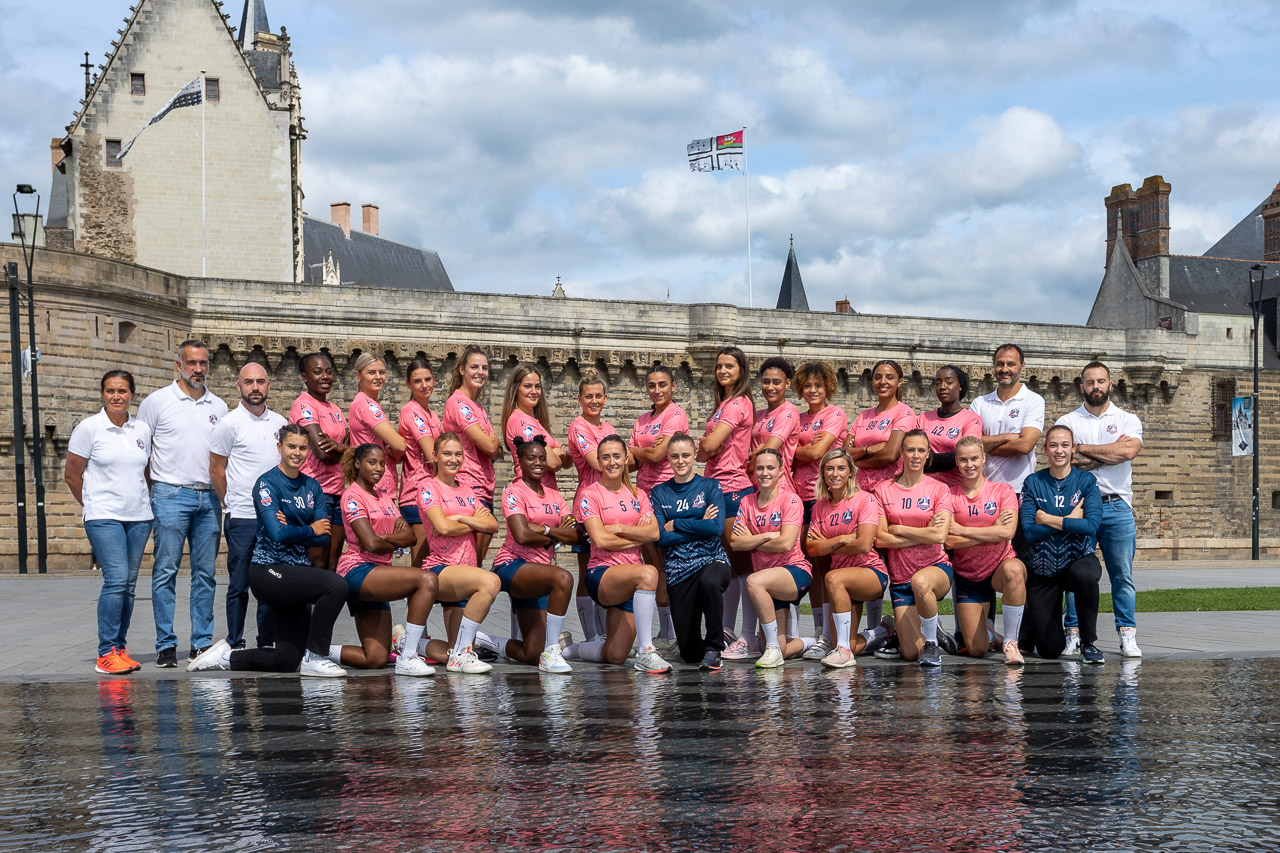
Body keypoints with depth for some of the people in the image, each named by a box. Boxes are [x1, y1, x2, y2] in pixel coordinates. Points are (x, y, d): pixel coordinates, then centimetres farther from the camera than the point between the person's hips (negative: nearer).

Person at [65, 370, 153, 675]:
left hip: (139, 517, 5)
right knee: (116, 579, -16)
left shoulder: (143, 430, 9)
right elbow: (72, 475, 4)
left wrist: (142, 503, 15)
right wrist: (94, 507, 8)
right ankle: (106, 653, -10)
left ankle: (119, 648, 14)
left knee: (129, 584, 5)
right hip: (103, 517, -5)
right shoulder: (88, 428, -3)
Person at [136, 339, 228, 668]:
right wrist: (149, 492, -1)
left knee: (205, 572, 5)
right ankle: (166, 645, 0)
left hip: (209, 498, 4)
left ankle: (202, 643, 11)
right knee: (166, 570, -4)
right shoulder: (157, 401, 1)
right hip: (171, 495, -4)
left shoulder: (218, 406, 13)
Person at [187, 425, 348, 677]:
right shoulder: (267, 483, -7)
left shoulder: (312, 487, 12)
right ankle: (314, 658, -16)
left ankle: (227, 655, 21)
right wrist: (310, 530, -5)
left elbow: (325, 538, 1)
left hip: (296, 572, 7)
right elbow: (278, 533, -19)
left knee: (288, 660, 4)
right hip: (268, 570, -7)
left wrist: (292, 530, -13)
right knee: (337, 585, -28)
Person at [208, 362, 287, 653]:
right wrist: (233, 505, 4)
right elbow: (216, 469, 0)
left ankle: (267, 643, 17)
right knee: (239, 585, 0)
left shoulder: (280, 423, 11)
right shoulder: (230, 424, -4)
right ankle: (235, 646, 7)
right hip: (242, 519, -5)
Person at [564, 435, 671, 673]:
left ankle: (570, 648, 32)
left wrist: (619, 529, -10)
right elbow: (600, 539, -13)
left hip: (631, 585, 6)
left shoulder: (637, 495, 15)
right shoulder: (589, 495, -1)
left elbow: (654, 533, 0)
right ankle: (646, 653, -32)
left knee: (614, 656, 0)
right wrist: (638, 537, -4)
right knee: (648, 573, -37)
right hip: (601, 574, -5)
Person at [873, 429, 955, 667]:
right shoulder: (884, 490, 3)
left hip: (936, 568, -2)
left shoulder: (938, 489, -1)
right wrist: (924, 534, -8)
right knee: (911, 653, -7)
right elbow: (880, 538, -6)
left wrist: (897, 529, -7)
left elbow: (940, 535, -14)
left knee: (920, 582, -41)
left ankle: (932, 641, -15)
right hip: (900, 576, 2)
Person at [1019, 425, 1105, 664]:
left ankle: (1088, 642, -16)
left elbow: (1092, 525, -17)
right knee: (1050, 650, -4)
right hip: (1042, 568, 0)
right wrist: (1070, 521, -14)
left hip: (1079, 558, 0)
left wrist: (1047, 519, -14)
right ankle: (1031, 626, 35)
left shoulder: (1087, 481, -3)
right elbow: (1029, 530, -12)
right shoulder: (1033, 483, -2)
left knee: (1085, 575, -41)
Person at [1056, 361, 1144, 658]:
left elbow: (1129, 451, -10)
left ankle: (1127, 636, 3)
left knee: (1122, 574, -1)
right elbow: (1065, 460, -7)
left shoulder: (1128, 420, 10)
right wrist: (1111, 453, -7)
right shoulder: (1068, 421, 9)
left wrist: (1084, 449, -6)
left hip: (1117, 506, 0)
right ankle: (1073, 633, 4)